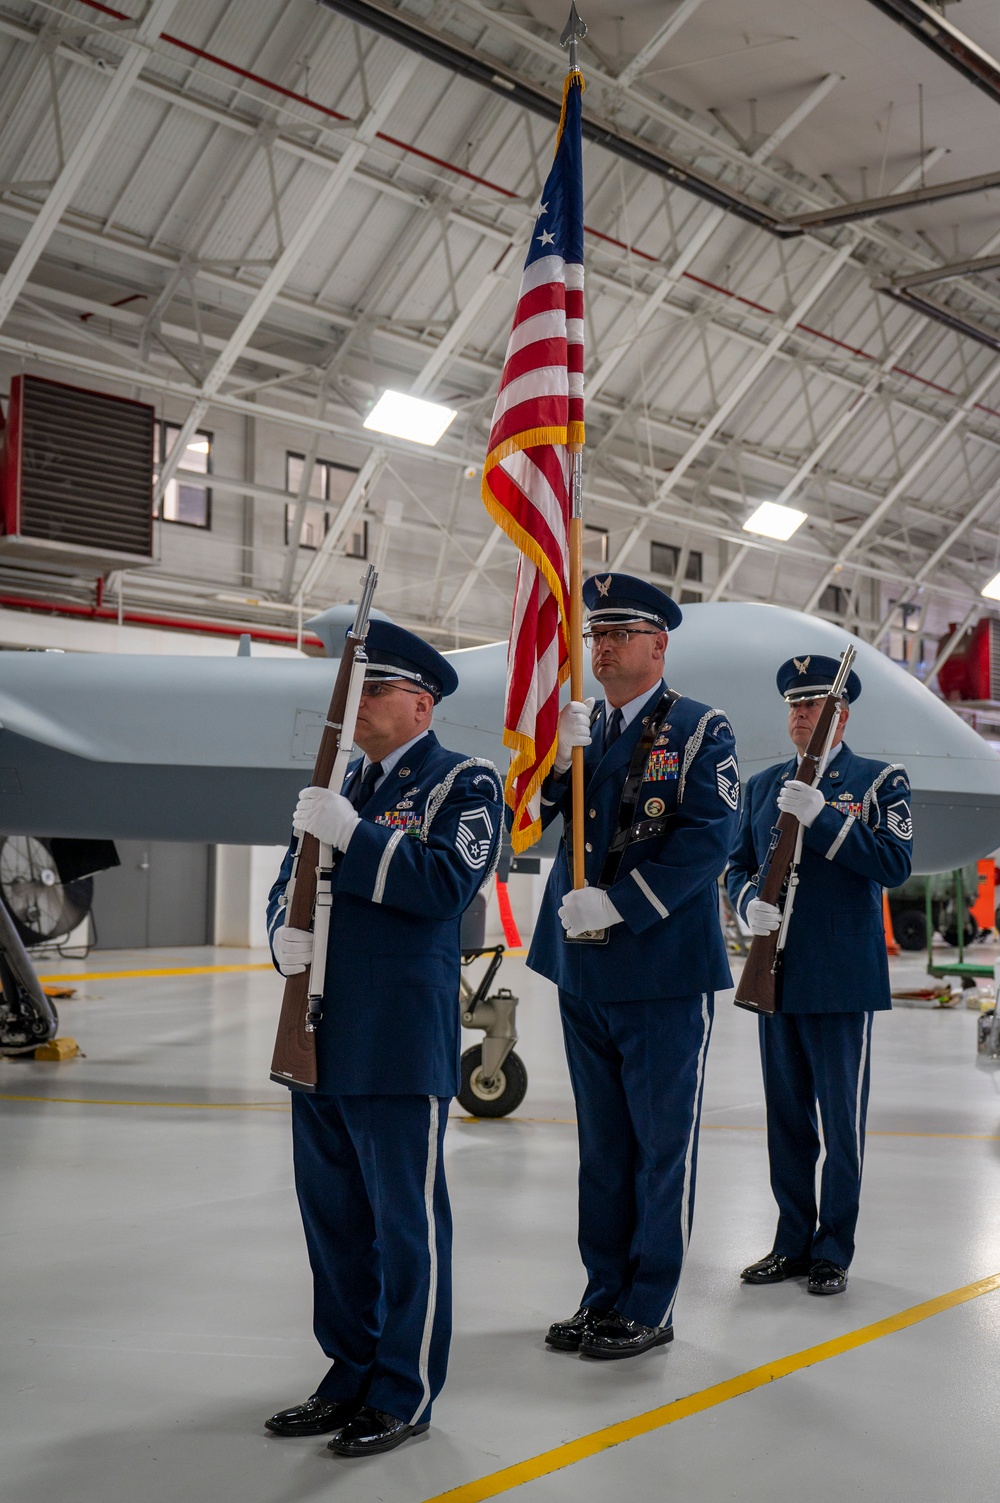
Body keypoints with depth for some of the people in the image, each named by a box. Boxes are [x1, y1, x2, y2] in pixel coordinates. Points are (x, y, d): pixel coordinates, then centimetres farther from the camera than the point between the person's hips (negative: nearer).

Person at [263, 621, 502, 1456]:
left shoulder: (464, 783, -2)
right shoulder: (341, 786, 18)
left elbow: (447, 884, -16)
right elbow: (290, 883, 20)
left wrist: (352, 834, -20)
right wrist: (285, 934, -2)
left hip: (401, 1043, -7)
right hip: (322, 1039, 7)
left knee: (405, 1219, 1)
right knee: (333, 1217, 14)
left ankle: (406, 1394, 13)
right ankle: (351, 1375, 27)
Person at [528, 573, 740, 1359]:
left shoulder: (700, 728, -4)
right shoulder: (578, 727, 11)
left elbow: (707, 837, -15)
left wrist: (617, 904, -20)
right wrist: (557, 757, -14)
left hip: (665, 970, -6)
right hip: (584, 970, 6)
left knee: (661, 1143, 4)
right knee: (603, 1142, 15)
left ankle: (650, 1307, 15)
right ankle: (605, 1294, 27)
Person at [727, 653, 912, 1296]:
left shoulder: (880, 780, 0)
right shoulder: (764, 785, 14)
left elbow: (895, 863, -12)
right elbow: (739, 864, 15)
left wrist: (821, 817, -20)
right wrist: (751, 902, -7)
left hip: (841, 979, -5)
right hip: (777, 973, 5)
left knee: (842, 1122, 3)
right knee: (787, 1120, 12)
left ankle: (834, 1253, 14)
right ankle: (792, 1243, 23)